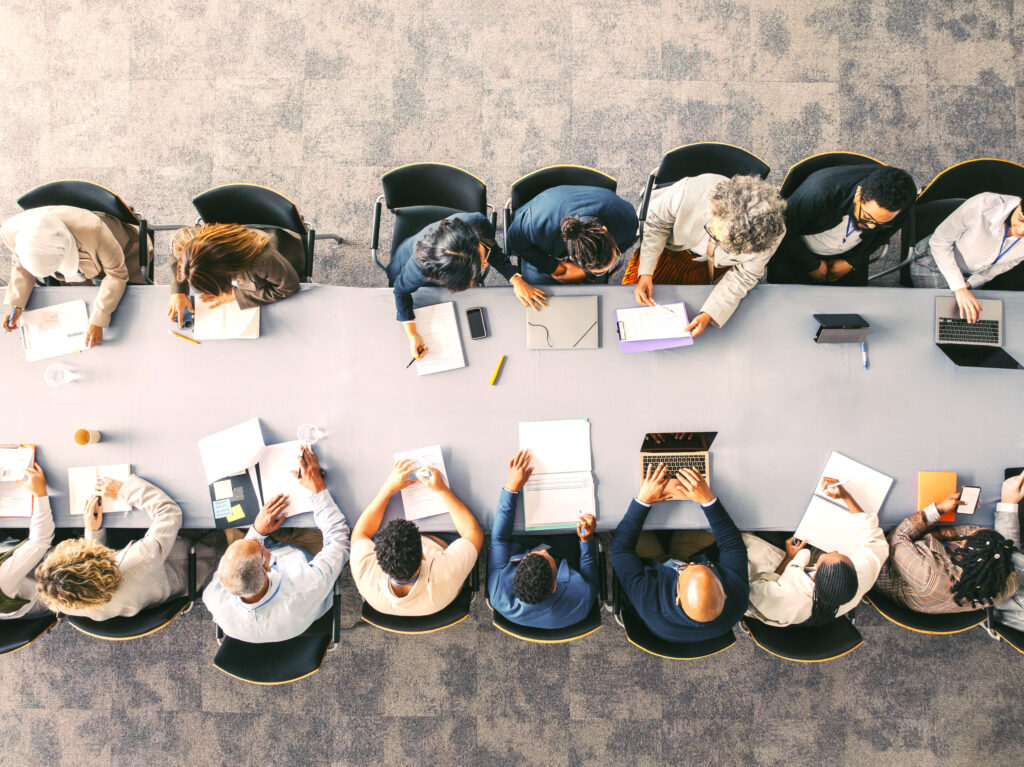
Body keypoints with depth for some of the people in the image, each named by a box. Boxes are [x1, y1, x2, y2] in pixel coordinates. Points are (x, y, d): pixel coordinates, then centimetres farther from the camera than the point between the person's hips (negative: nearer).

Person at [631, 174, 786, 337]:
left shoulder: (770, 236, -40)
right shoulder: (690, 191, -44)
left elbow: (744, 276, -20)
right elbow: (657, 222, -22)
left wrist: (708, 315, -28)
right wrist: (646, 272, -24)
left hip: (724, 264, 0)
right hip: (677, 247, 0)